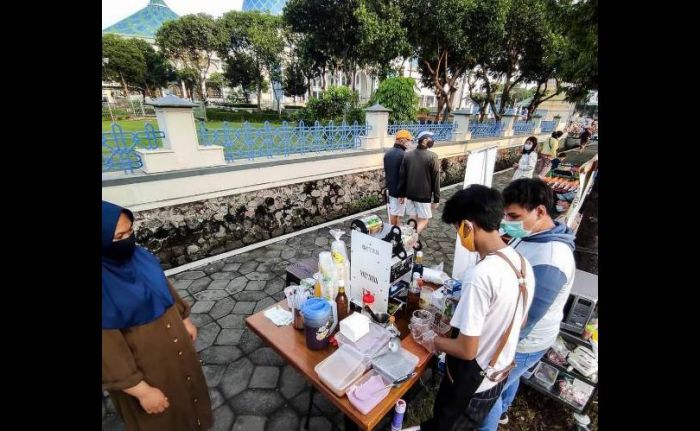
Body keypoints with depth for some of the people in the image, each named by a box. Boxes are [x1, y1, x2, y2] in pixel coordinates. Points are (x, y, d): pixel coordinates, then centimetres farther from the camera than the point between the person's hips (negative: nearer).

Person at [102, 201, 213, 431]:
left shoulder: (139, 256, -9)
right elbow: (108, 351, -24)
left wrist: (185, 321, 14)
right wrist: (142, 391, -18)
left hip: (176, 346, 7)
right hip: (143, 366, -6)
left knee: (189, 387, 30)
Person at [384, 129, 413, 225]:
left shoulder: (387, 153, 5)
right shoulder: (403, 155, -20)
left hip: (390, 188, 8)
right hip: (399, 190, -7)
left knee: (392, 213, 18)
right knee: (397, 215, 5)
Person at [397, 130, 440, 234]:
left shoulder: (407, 155, 1)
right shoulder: (432, 157, -11)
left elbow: (402, 176, 3)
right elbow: (435, 180, -9)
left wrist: (401, 194, 11)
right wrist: (436, 199, -3)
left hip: (410, 194, 5)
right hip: (424, 195, -4)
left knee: (413, 220, 15)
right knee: (423, 221, 7)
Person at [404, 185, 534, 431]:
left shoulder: (482, 275, -36)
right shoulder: (523, 264, -10)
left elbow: (467, 350, -28)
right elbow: (518, 322, 5)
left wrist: (432, 340, -10)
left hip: (472, 377, -7)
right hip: (500, 370, 7)